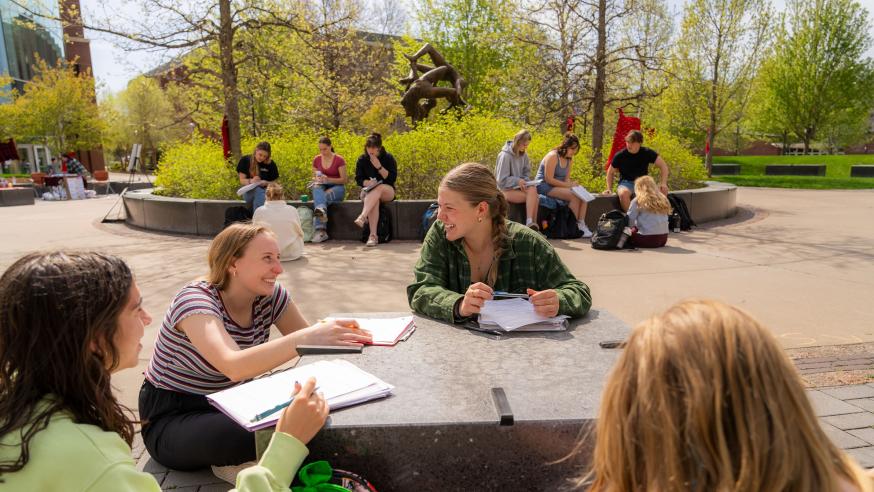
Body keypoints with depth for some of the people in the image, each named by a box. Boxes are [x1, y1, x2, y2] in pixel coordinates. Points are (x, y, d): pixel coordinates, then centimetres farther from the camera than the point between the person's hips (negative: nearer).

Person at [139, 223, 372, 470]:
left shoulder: (270, 295, -8)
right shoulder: (194, 300, -26)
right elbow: (234, 366, -45)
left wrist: (337, 333, -32)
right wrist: (308, 337, -55)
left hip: (229, 405, 6)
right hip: (173, 418, -6)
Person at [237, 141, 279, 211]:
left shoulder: (271, 164, -2)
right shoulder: (245, 160, -1)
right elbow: (242, 180, -1)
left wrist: (266, 183, -18)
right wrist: (250, 181, -23)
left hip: (265, 192, 0)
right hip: (249, 192, 0)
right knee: (258, 189, -33)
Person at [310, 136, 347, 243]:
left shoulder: (339, 160, -4)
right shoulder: (316, 159, 8)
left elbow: (344, 180, -5)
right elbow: (315, 176, 16)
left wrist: (328, 179, -20)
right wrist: (317, 179, -10)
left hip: (337, 187, -3)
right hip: (322, 187, 3)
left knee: (319, 198, -35)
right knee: (317, 186, -36)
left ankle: (319, 229, -44)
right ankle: (321, 210, -59)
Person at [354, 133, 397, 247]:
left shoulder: (388, 158, -1)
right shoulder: (362, 159, 5)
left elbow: (393, 178, -9)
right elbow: (358, 179, 2)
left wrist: (379, 167, -19)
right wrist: (368, 182, -19)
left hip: (387, 191, -1)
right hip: (368, 190, 1)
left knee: (379, 188, -38)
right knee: (374, 199, -37)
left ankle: (362, 217, -55)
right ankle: (373, 235, -48)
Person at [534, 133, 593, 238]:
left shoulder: (570, 159, 10)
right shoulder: (553, 156, -16)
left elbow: (567, 178, 11)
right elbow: (548, 179, -21)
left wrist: (572, 183, -13)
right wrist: (568, 185, -23)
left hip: (558, 186, 9)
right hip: (544, 186, -9)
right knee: (574, 196, -26)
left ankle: (581, 224, -12)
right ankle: (574, 227, -17)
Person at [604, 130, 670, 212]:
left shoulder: (647, 153, -3)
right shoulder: (620, 155, -6)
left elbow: (663, 166, -2)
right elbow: (610, 172, 9)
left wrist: (663, 184, -16)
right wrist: (609, 189, -1)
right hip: (626, 183, -2)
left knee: (663, 191, -24)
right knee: (623, 193, -39)